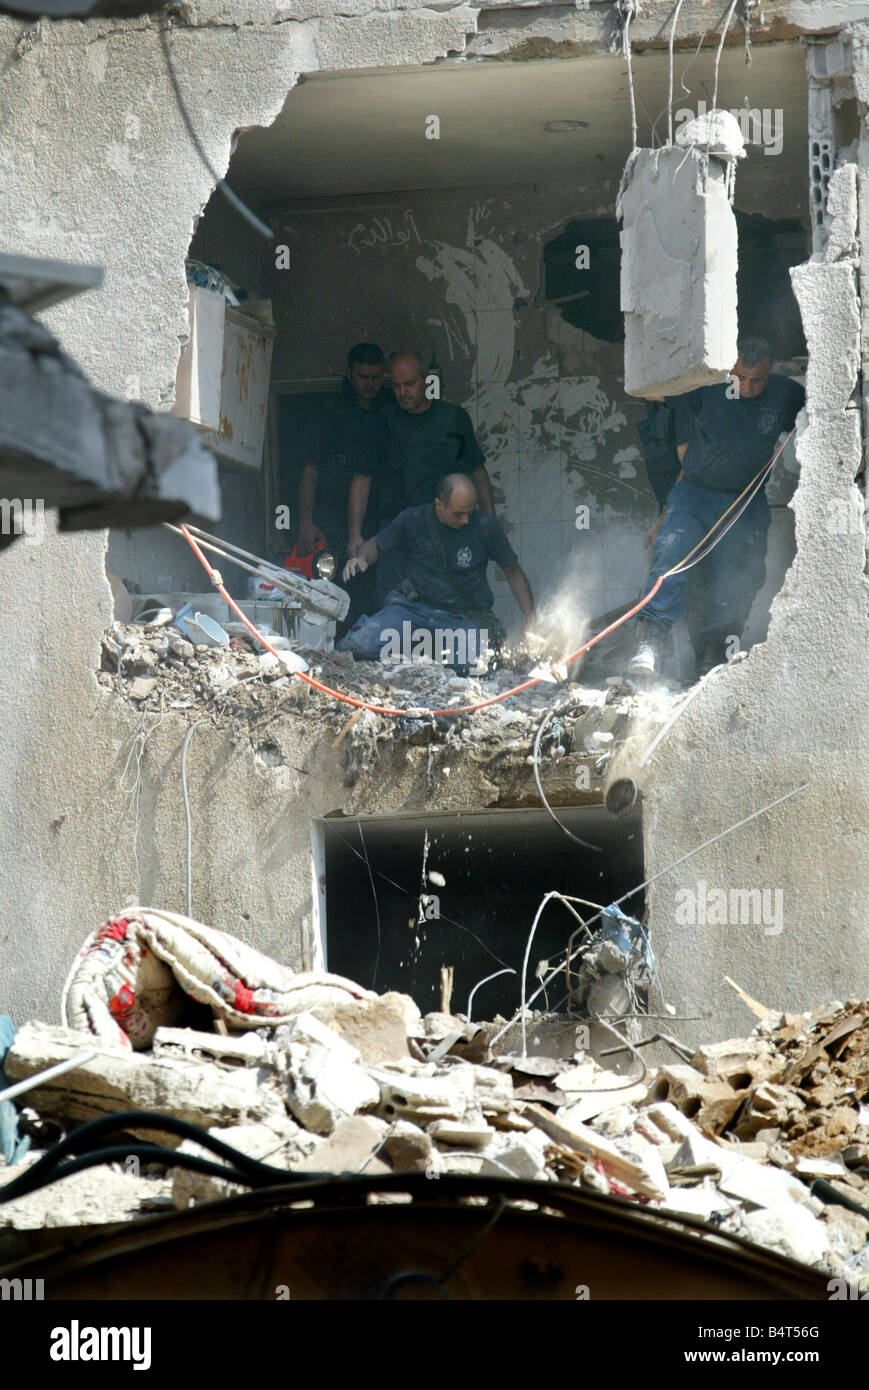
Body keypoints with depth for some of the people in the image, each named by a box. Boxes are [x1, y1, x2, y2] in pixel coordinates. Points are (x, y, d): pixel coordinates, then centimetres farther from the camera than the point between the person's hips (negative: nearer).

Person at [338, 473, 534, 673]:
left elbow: (513, 572, 9)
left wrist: (530, 618, 2)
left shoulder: (485, 526, -2)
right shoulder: (413, 519, -1)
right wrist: (360, 557, -9)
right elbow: (377, 545, 15)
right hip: (413, 608, -1)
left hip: (464, 618, 1)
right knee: (361, 645, -28)